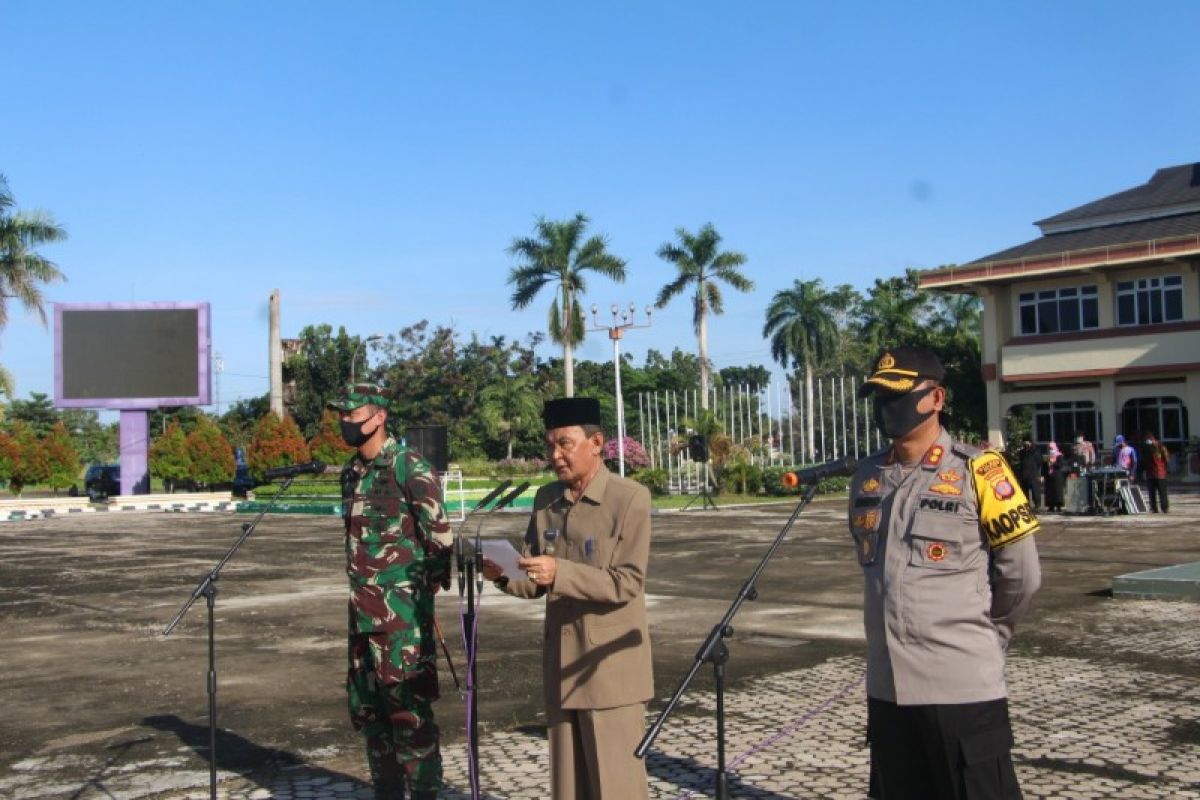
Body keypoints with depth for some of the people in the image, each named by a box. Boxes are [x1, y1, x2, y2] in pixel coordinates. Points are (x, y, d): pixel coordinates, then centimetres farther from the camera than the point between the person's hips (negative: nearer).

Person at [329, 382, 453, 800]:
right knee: (367, 707, 15)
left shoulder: (410, 468, -12)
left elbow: (440, 536, -11)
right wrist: (361, 589, 16)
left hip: (402, 609, -8)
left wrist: (424, 590, -7)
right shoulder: (352, 472, 13)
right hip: (363, 609, 9)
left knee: (408, 707, -4)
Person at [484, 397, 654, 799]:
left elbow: (628, 583, -17)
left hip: (611, 666, -6)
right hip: (561, 666, 6)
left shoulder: (630, 498, -10)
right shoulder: (545, 499, 8)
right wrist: (505, 577, -12)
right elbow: (537, 583, 9)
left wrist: (560, 573, -28)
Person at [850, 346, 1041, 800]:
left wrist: (980, 636, 8)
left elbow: (1021, 576, -4)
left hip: (963, 685, -6)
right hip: (887, 684, 6)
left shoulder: (977, 471, -10)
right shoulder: (867, 476, 7)